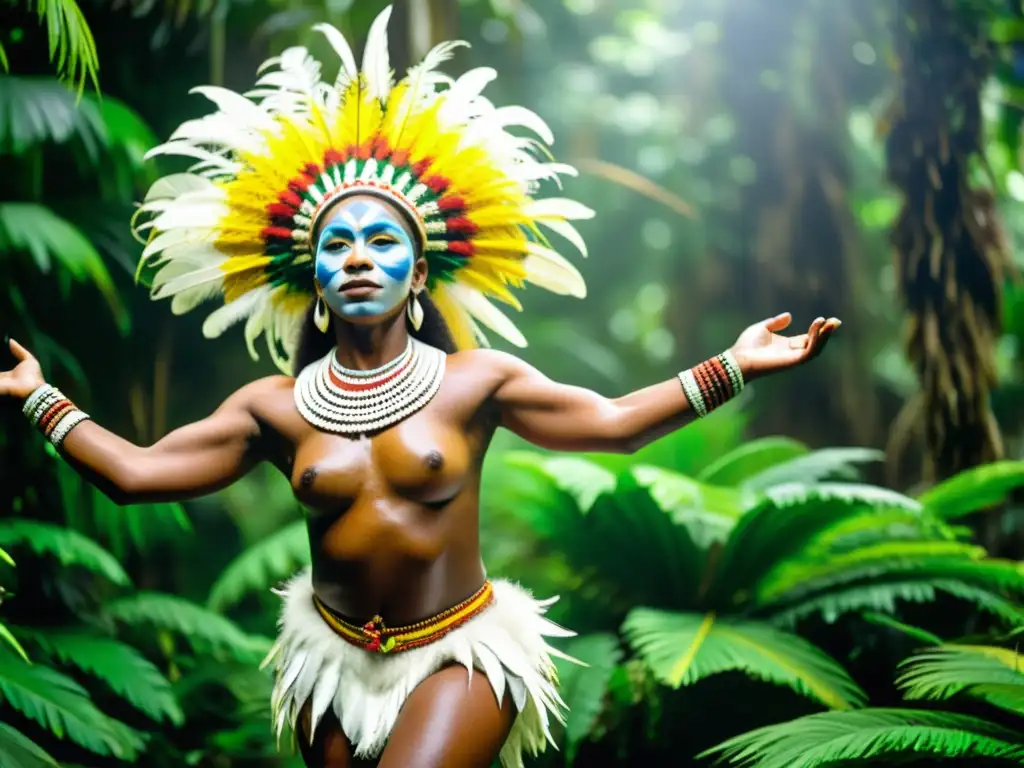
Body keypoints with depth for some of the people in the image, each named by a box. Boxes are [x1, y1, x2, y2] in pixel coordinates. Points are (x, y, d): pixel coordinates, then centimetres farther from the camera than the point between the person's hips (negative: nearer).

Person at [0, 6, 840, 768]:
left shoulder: (473, 381, -5)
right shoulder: (275, 407, -1)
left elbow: (610, 422, -6)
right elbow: (135, 472, 2)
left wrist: (733, 366, -12)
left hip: (459, 654, -3)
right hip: (334, 659, 3)